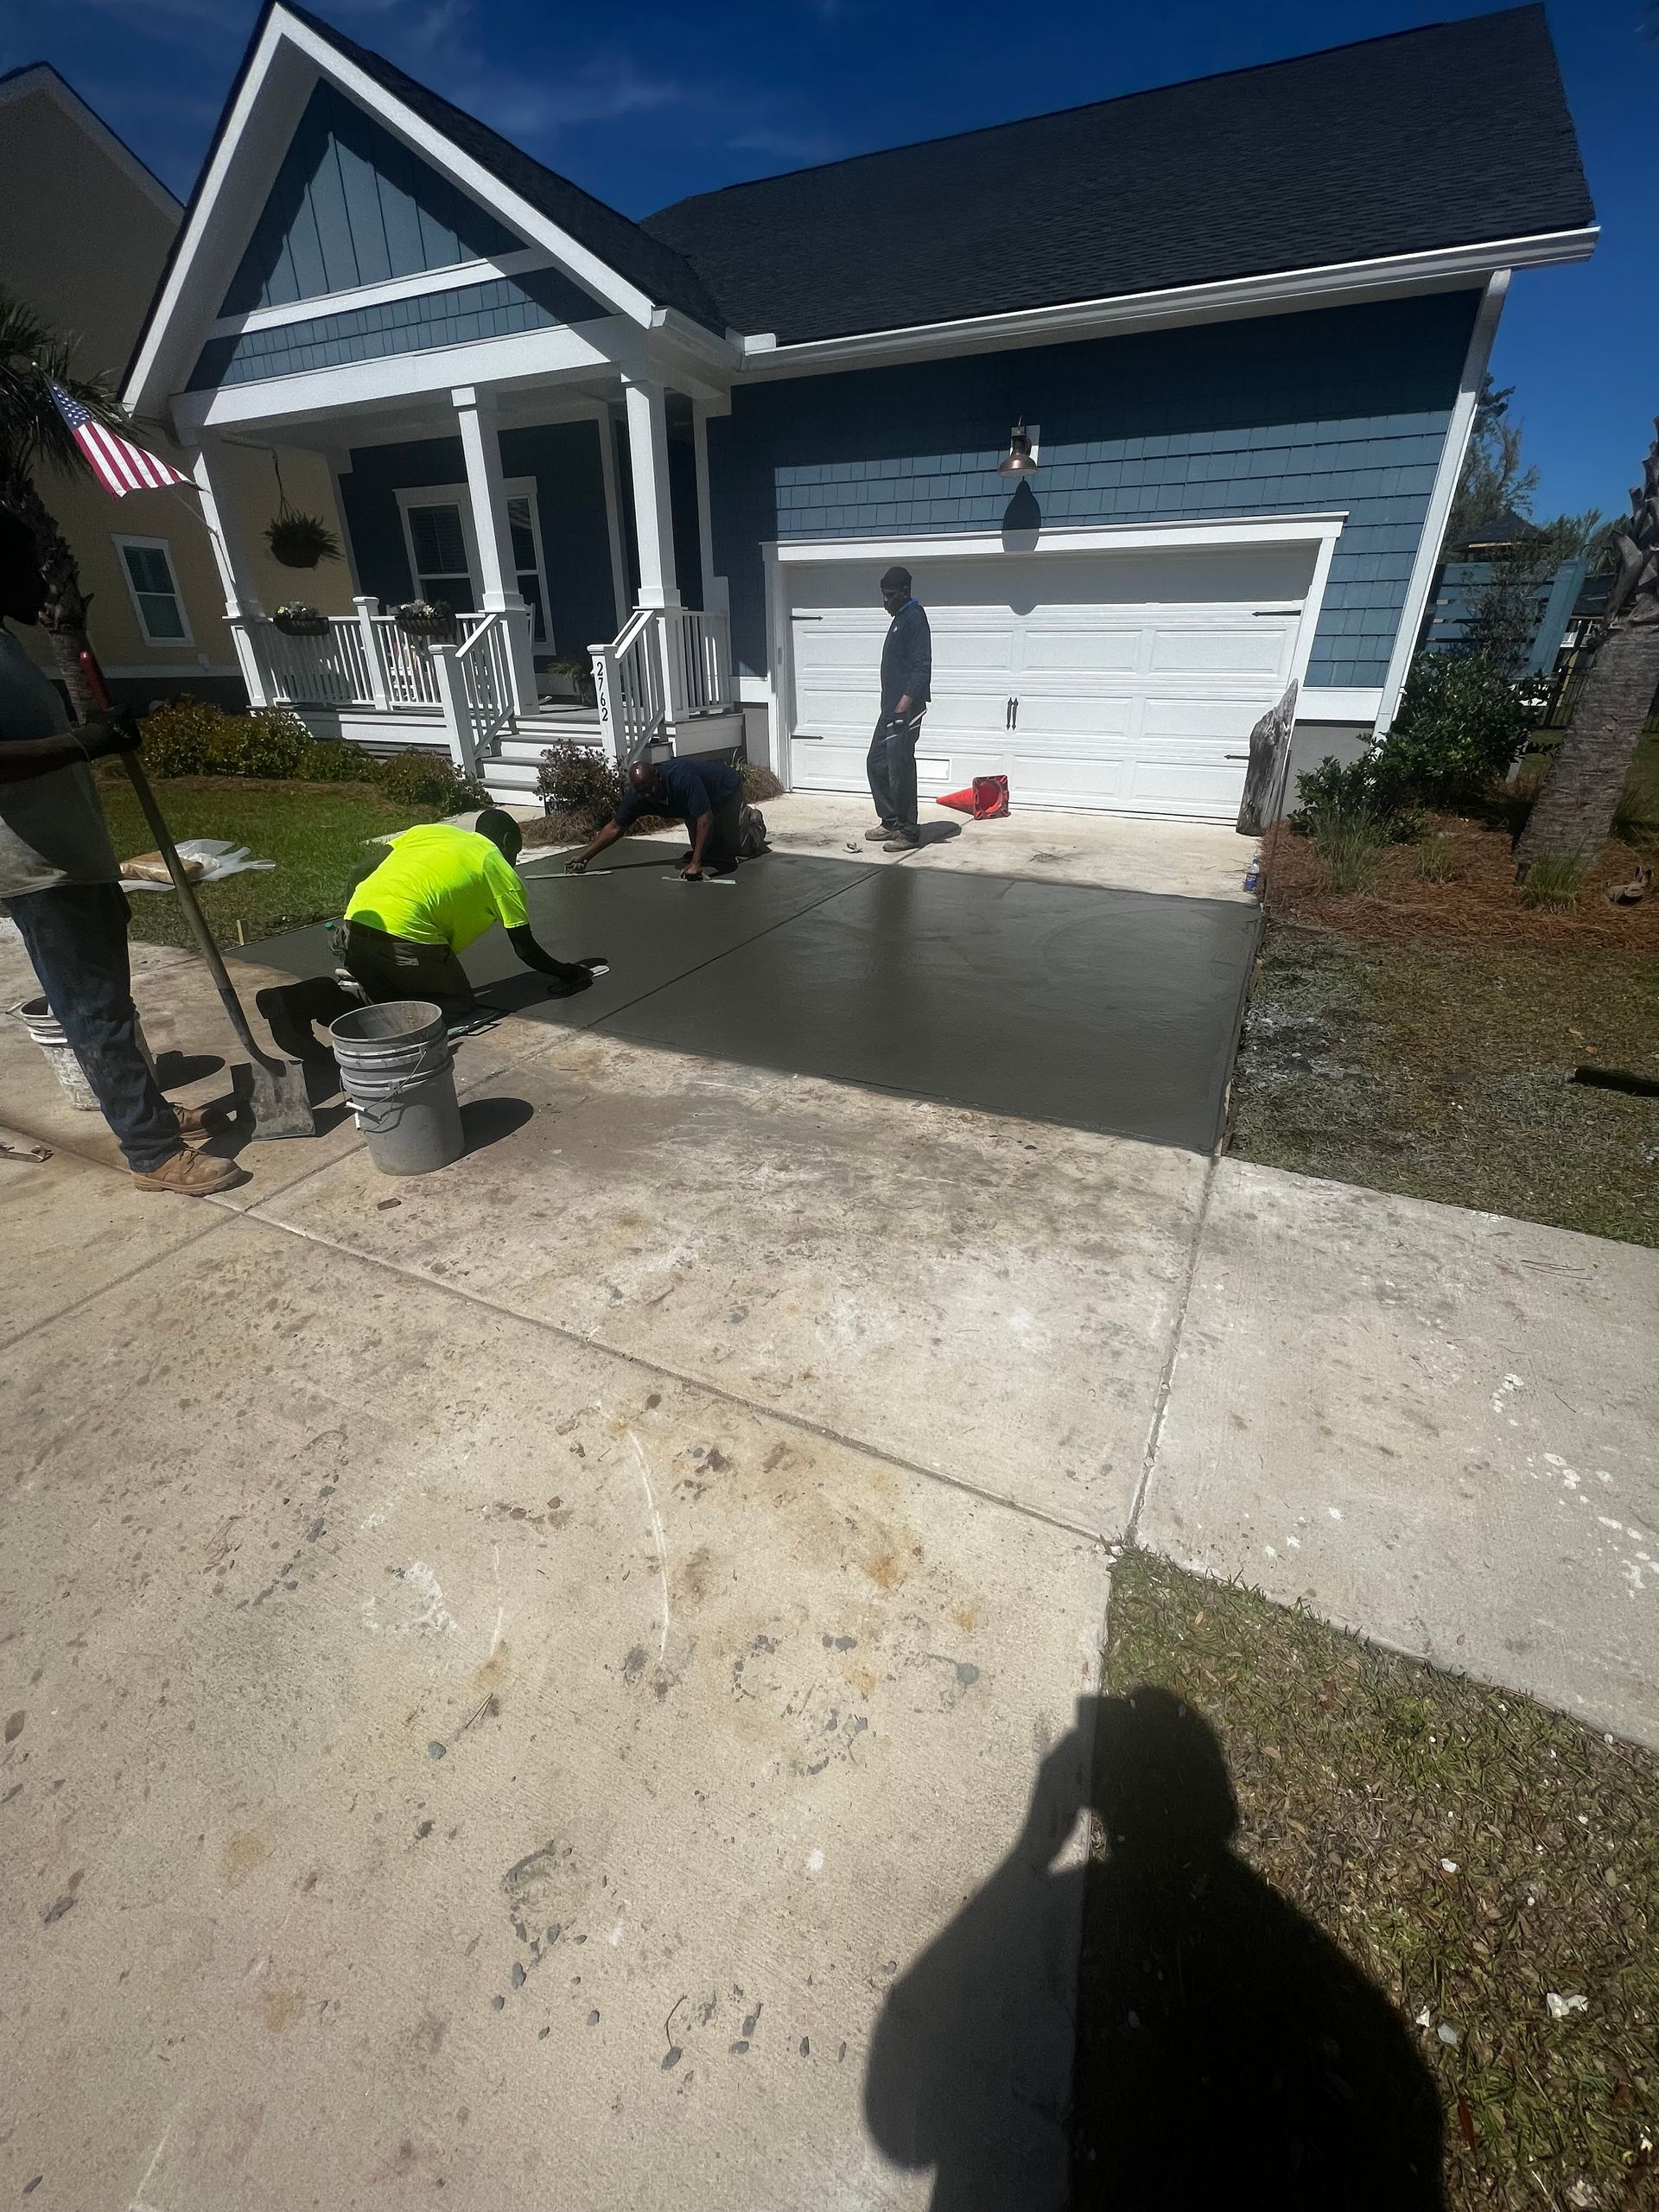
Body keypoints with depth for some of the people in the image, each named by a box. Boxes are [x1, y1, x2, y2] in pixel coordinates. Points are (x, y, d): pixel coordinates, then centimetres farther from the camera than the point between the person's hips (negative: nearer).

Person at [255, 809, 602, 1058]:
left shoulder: (430, 830, 25)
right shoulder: (502, 872, 11)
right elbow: (527, 951, 13)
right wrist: (567, 972, 29)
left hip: (357, 923, 7)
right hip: (406, 937, -6)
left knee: (388, 996, 25)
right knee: (460, 1005, 13)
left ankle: (303, 999, -1)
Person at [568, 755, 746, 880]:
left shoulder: (684, 779, -44)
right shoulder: (637, 795, -23)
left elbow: (705, 820, -45)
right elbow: (615, 828, -15)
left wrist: (696, 863, -48)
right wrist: (584, 856, -22)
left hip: (727, 788, -6)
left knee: (728, 850, -5)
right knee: (705, 850, 2)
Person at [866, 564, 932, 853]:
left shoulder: (914, 618, -10)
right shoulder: (900, 619, 20)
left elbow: (922, 665, -20)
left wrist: (906, 700, -28)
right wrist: (893, 704, 22)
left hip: (905, 709, -10)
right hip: (890, 707, 11)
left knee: (900, 769, -9)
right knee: (877, 763, 13)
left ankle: (909, 832, -3)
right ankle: (890, 822, 21)